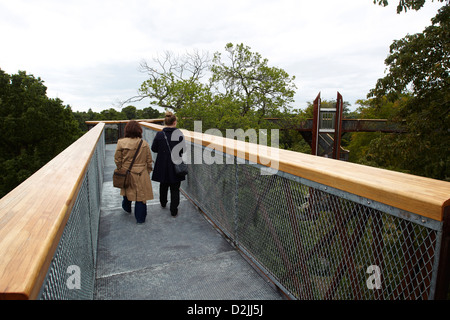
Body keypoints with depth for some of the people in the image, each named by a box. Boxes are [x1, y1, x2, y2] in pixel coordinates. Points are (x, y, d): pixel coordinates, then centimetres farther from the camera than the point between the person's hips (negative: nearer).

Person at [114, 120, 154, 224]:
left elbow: (117, 160, -3)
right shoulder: (144, 144, -10)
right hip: (141, 174, -1)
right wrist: (148, 171, 13)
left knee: (127, 191, 25)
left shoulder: (121, 143, -12)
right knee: (141, 195, 8)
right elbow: (149, 161, -2)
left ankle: (127, 208, 51)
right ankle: (140, 218, 18)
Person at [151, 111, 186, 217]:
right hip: (176, 165, -2)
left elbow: (154, 149, -1)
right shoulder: (179, 134, -14)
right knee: (175, 188, 9)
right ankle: (174, 210, 12)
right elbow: (183, 150, -9)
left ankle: (163, 203, 44)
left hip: (162, 166, 2)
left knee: (163, 185, 24)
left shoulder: (159, 135, -10)